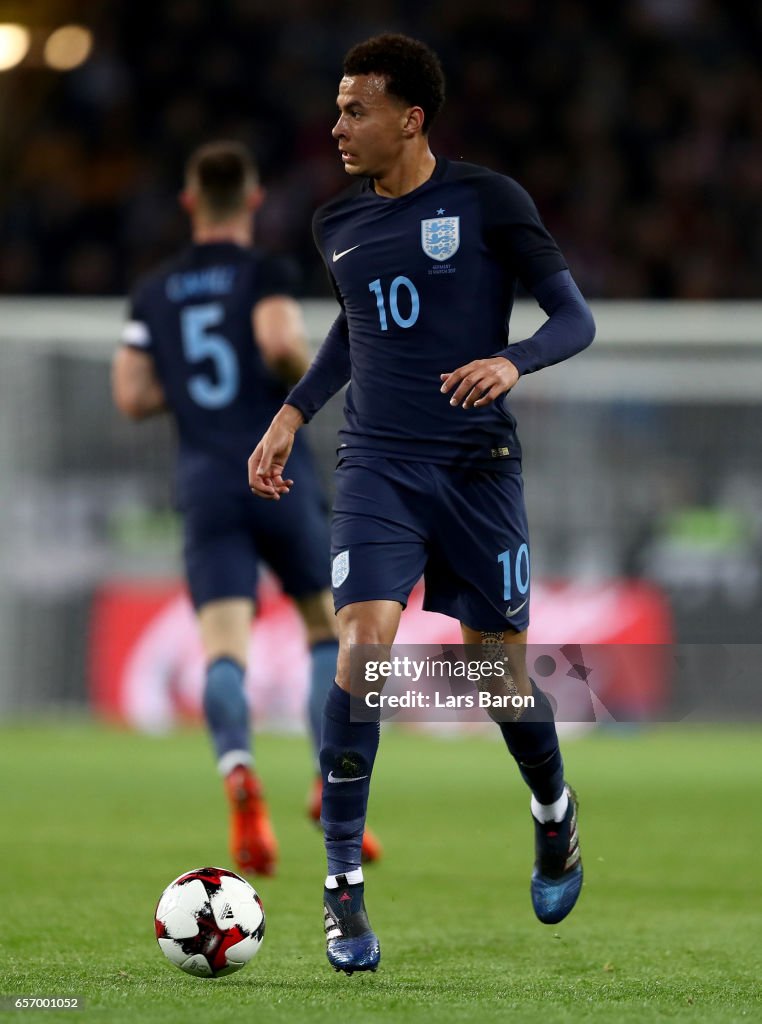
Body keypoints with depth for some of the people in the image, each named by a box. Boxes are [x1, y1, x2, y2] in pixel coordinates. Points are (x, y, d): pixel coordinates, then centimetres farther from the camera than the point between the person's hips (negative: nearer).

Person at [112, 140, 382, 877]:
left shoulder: (153, 293, 13)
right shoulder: (265, 272, 0)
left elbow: (131, 396, 9)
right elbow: (280, 341, -19)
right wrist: (306, 378, 2)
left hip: (205, 485, 2)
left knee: (223, 649, -9)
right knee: (328, 628, 15)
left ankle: (239, 775, -37)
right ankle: (334, 783, 2)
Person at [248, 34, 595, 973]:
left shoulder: (487, 202, -5)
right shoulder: (338, 224, 8)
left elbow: (575, 317, -3)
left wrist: (512, 362, -22)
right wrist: (290, 416, 19)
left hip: (478, 468, -2)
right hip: (377, 464, 2)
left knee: (498, 673, 5)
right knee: (363, 642, -18)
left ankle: (554, 815, 39)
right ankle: (343, 888, -15)